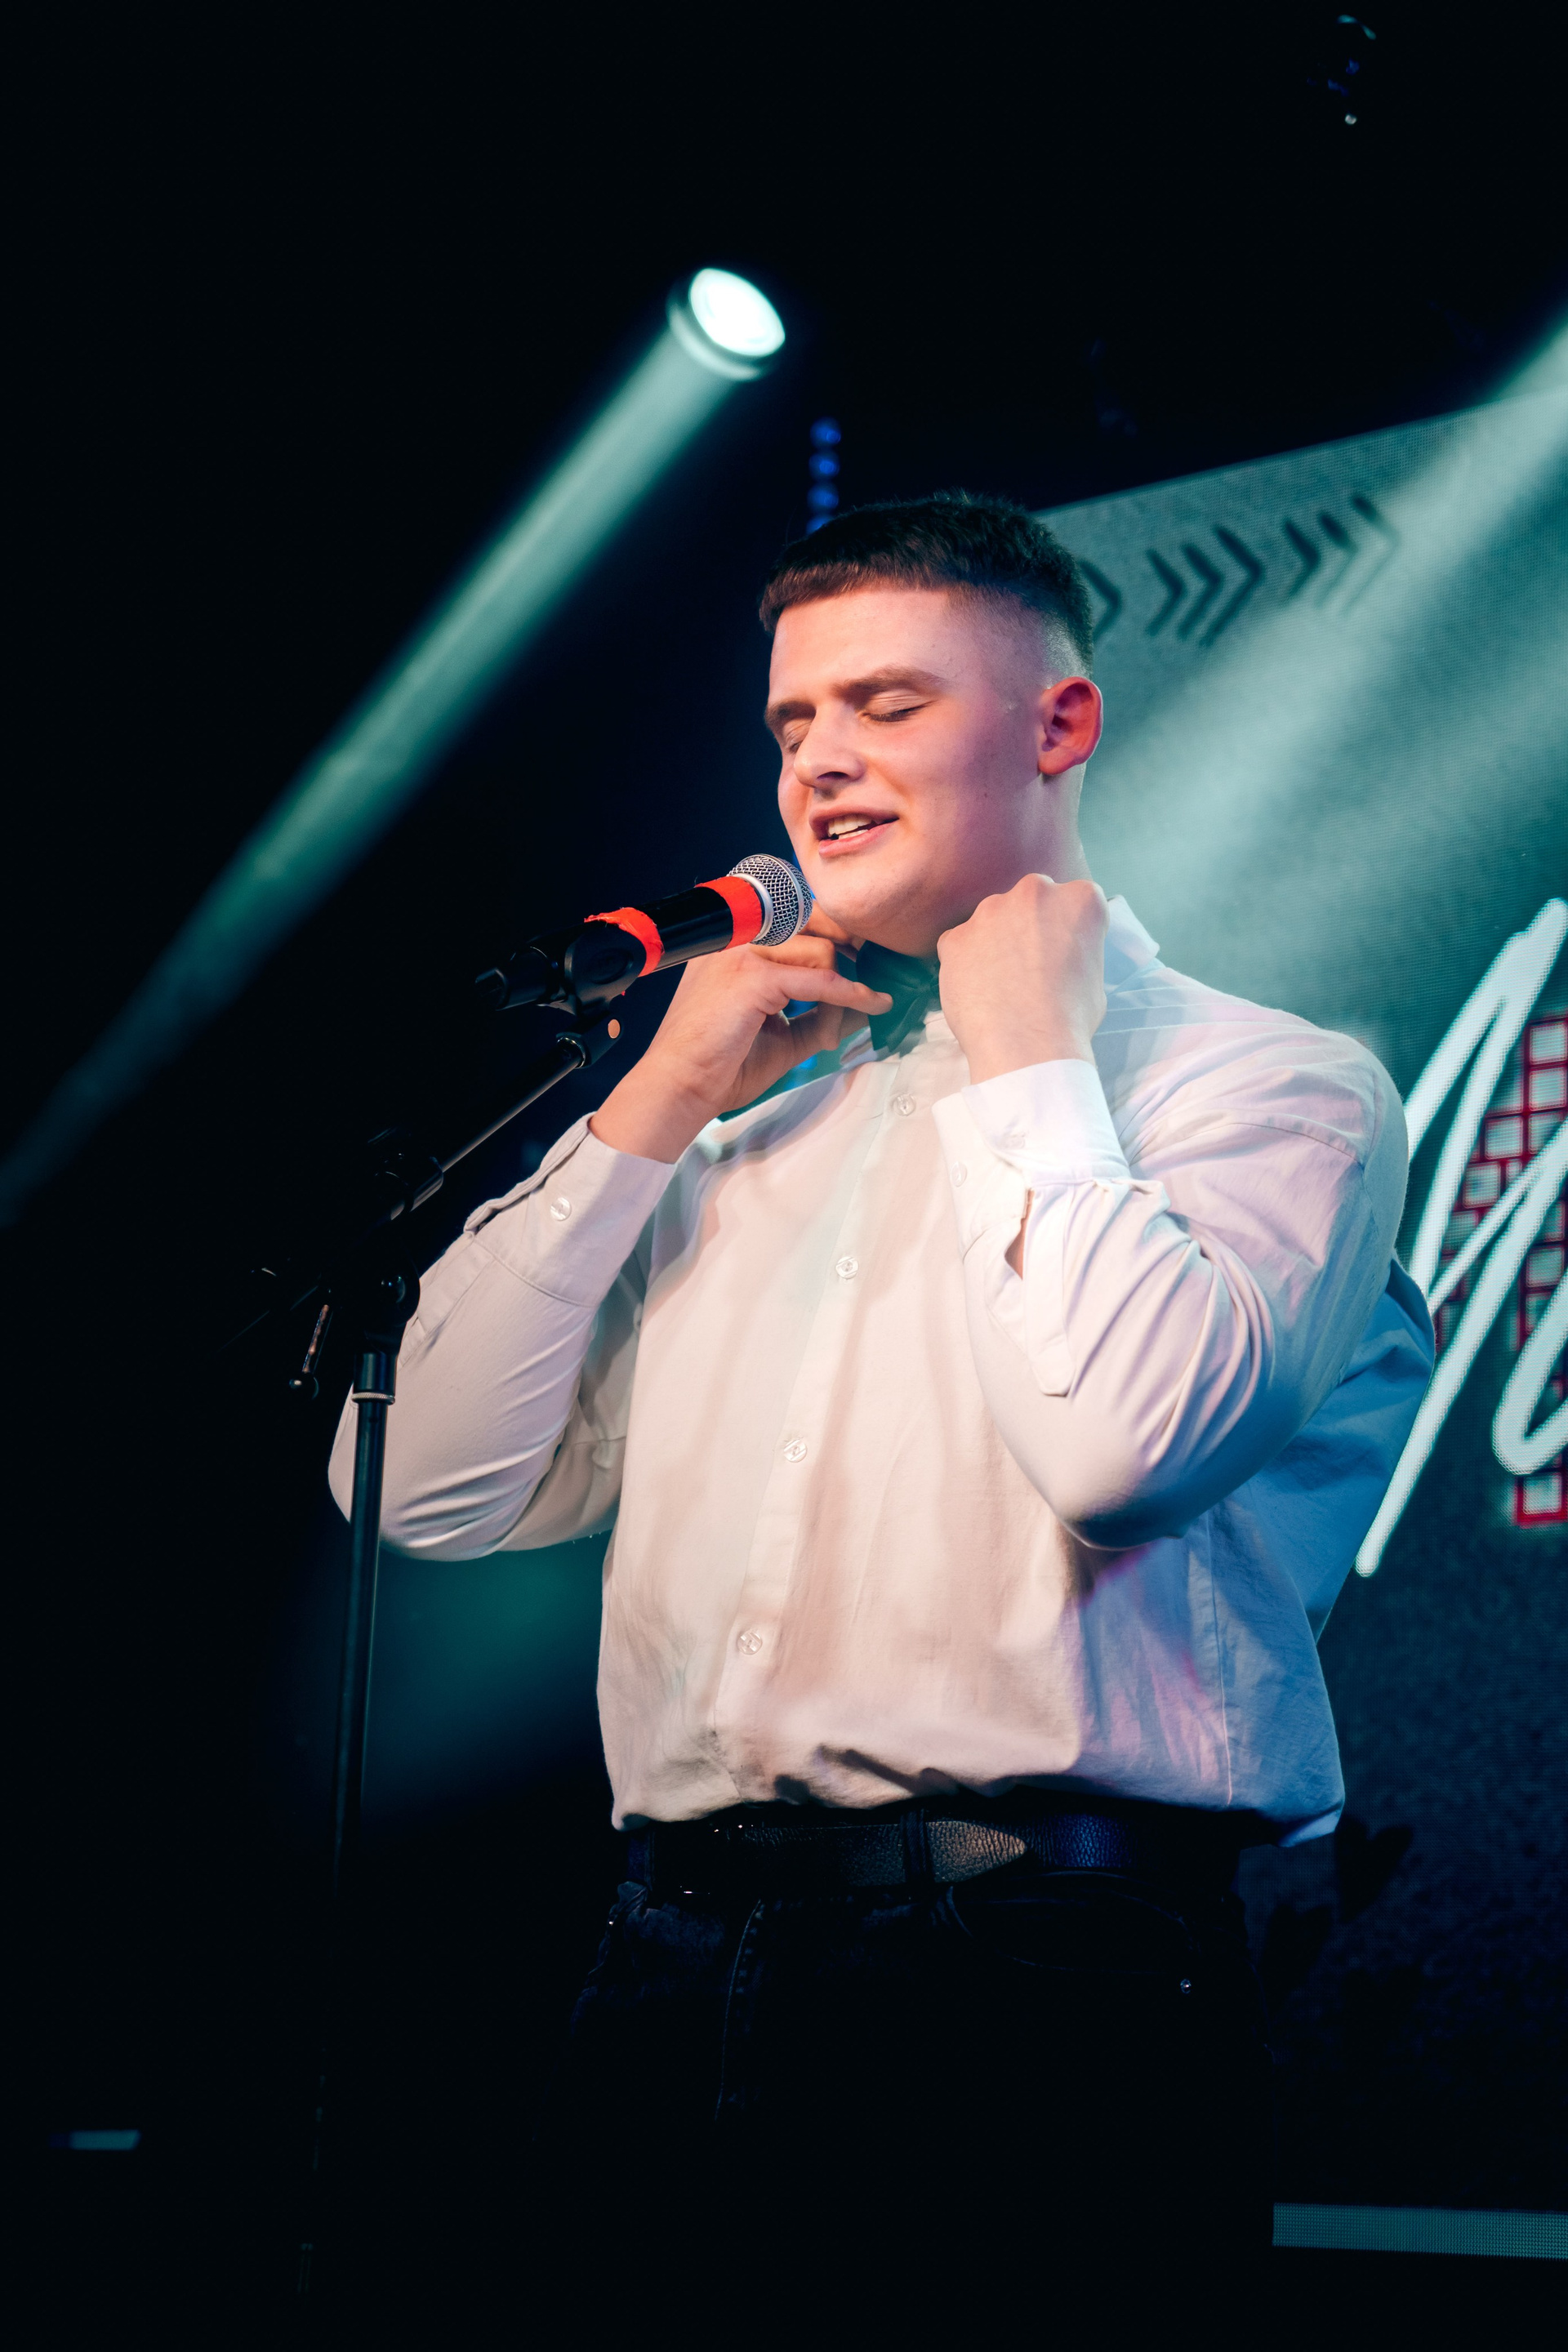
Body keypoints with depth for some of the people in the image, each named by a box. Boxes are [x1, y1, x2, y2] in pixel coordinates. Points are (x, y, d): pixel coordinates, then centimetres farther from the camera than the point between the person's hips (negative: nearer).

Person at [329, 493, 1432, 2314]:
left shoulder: (1263, 1082, 2)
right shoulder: (746, 1112, 19)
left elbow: (1120, 1443, -19)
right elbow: (425, 1493, 12)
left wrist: (1026, 1053, -5)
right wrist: (650, 1113, 7)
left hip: (1032, 2005, -5)